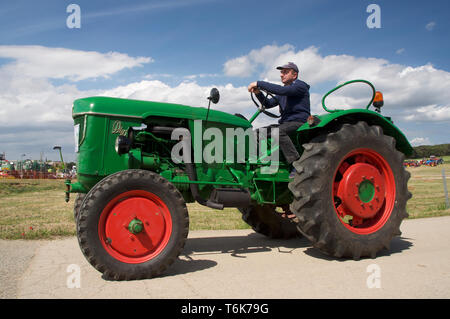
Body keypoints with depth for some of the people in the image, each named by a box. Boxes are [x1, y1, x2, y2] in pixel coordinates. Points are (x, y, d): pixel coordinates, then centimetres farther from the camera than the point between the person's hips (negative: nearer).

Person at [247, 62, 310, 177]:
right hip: (285, 123, 9)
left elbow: (282, 90, -23)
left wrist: (259, 83, -21)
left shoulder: (300, 86, -5)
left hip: (299, 123, -9)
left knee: (278, 131, -37)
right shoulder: (282, 93, 22)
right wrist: (258, 93, -2)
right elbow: (269, 104, 17)